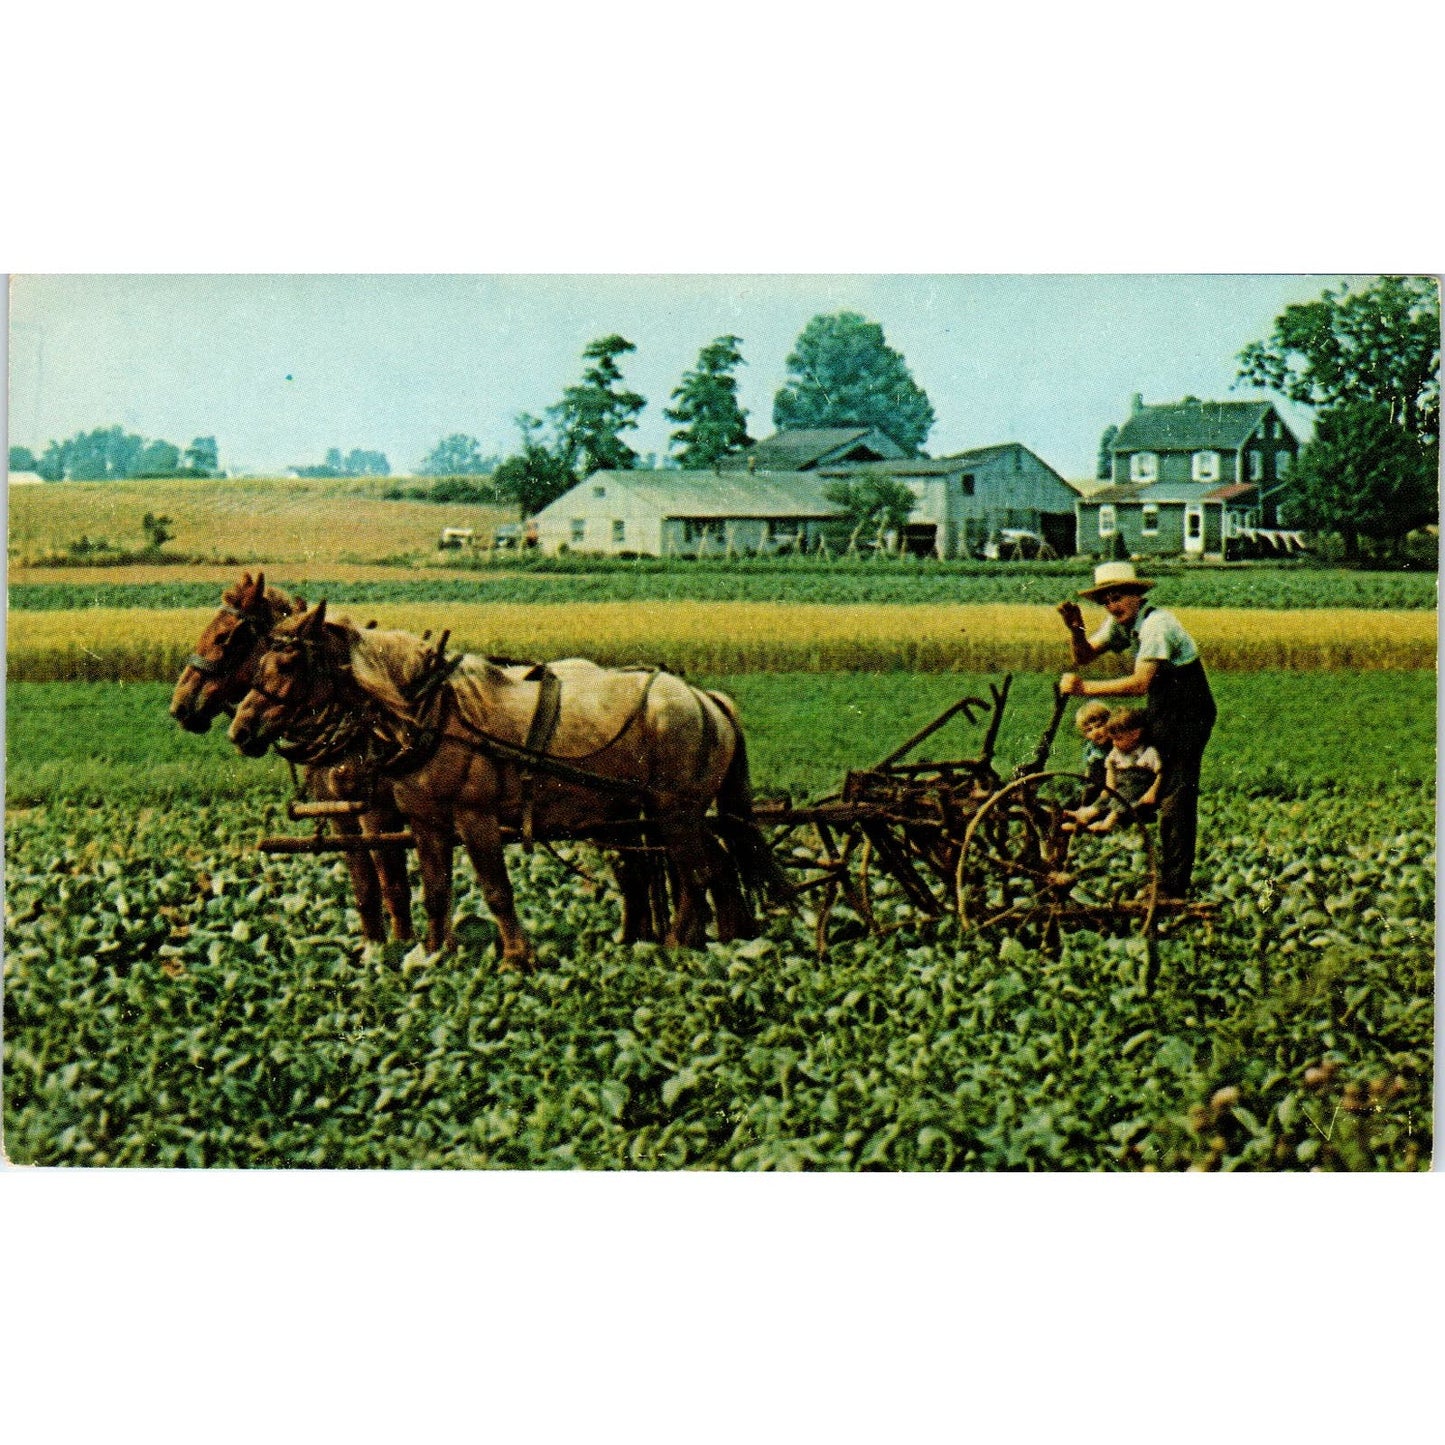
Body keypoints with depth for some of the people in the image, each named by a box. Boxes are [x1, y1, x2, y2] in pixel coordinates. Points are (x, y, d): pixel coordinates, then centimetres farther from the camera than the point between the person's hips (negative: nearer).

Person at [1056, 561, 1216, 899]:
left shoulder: (1156, 624, -23)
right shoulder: (1122, 622, 5)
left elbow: (1140, 683, -32)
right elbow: (1083, 657, 5)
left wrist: (1084, 688, -33)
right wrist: (1075, 629, -15)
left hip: (1187, 716, -9)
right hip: (1158, 713, 9)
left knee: (1175, 801, -10)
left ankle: (1174, 889, -9)